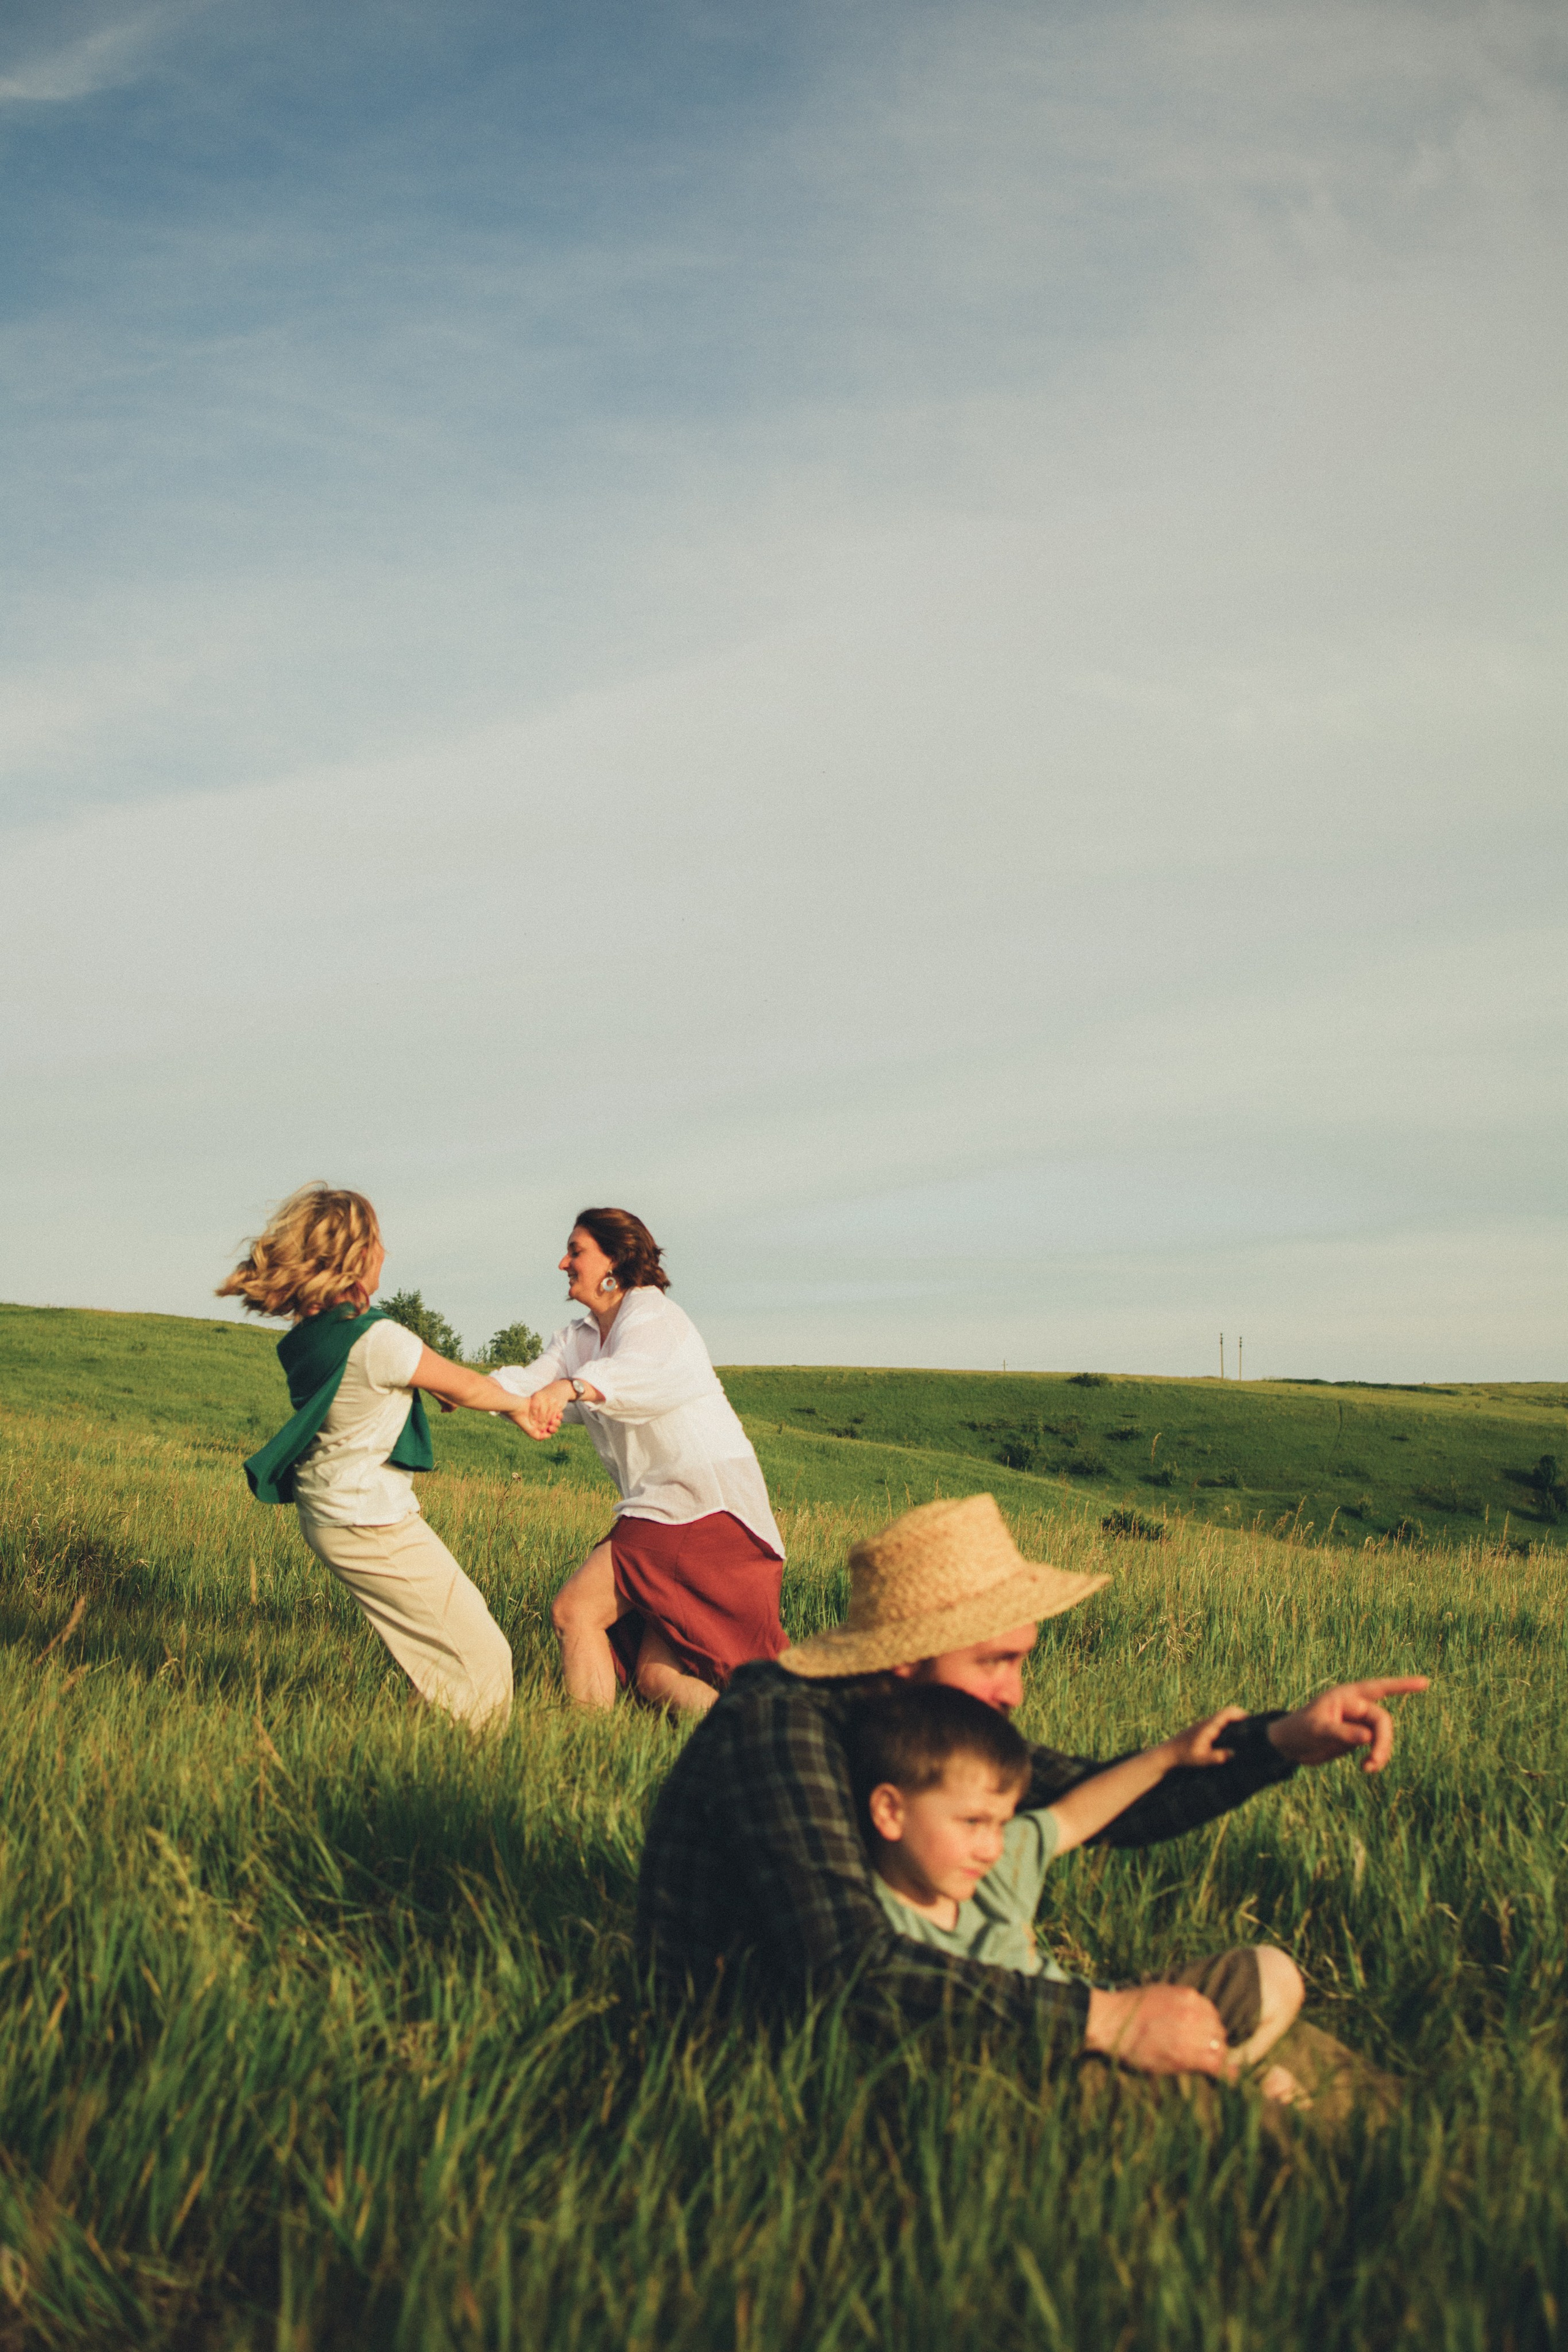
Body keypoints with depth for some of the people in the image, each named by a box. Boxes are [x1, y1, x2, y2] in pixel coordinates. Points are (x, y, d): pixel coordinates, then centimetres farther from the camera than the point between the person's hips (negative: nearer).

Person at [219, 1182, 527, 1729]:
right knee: (482, 1661, -3)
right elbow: (466, 1386, -9)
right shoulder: (378, 1340, -24)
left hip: (326, 1514, 9)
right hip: (371, 1526, -9)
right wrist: (517, 1407, 8)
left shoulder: (309, 1332, 1)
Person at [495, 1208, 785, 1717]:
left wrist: (570, 1387, -49)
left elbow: (641, 1372, -30)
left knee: (575, 1609, -13)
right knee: (654, 1679, 4)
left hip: (705, 1502, -9)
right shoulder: (578, 1338, 21)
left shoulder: (651, 1314, -7)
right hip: (662, 1511, 9)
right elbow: (527, 1383, 4)